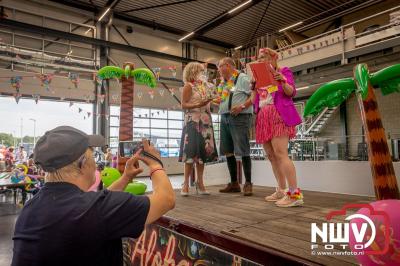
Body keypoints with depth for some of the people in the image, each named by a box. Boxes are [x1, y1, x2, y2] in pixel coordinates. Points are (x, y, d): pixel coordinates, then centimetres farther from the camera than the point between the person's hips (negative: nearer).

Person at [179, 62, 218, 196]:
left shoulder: (204, 86, 18)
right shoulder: (188, 86, -1)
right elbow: (183, 105, -9)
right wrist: (198, 105, -20)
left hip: (205, 122, 7)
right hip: (193, 121, -6)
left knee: (203, 151, 4)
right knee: (191, 151, -9)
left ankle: (200, 183, 9)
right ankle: (186, 183, -2)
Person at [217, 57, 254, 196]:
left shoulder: (242, 78, -1)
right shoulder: (223, 83, 22)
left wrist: (242, 106, -20)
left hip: (239, 117, -8)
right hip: (224, 118, 8)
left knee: (243, 151, -7)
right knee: (228, 152, 7)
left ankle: (248, 184, 2)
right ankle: (234, 183, 17)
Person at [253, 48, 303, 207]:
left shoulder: (283, 71, 7)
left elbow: (291, 93, -5)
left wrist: (282, 81, -23)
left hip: (279, 115, -7)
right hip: (264, 117, 7)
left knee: (280, 153, -19)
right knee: (271, 155, 3)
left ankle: (295, 193, -19)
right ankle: (281, 190, 10)